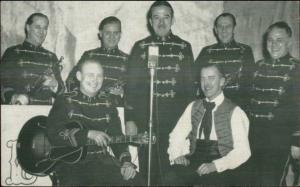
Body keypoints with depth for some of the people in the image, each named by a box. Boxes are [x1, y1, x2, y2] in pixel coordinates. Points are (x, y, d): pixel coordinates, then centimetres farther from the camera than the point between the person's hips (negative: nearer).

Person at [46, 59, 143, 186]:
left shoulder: (107, 105, 14)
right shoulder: (65, 101, 3)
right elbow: (53, 134, -10)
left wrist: (126, 161, -7)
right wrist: (88, 134, -19)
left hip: (101, 160, 3)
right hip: (71, 162, -3)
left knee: (132, 179, -19)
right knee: (72, 182, -34)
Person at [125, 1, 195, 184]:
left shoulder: (184, 47, 8)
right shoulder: (140, 47, 7)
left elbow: (189, 84, 8)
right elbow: (131, 84, 4)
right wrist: (130, 119, -2)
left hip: (176, 118, 0)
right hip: (146, 117, 0)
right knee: (148, 168, 4)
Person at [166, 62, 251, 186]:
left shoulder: (234, 112, -1)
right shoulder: (193, 107, 14)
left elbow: (243, 151, -7)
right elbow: (176, 135, 15)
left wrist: (215, 165, -21)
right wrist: (176, 155, -6)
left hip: (220, 170, -2)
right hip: (194, 162, 3)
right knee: (173, 177, -28)